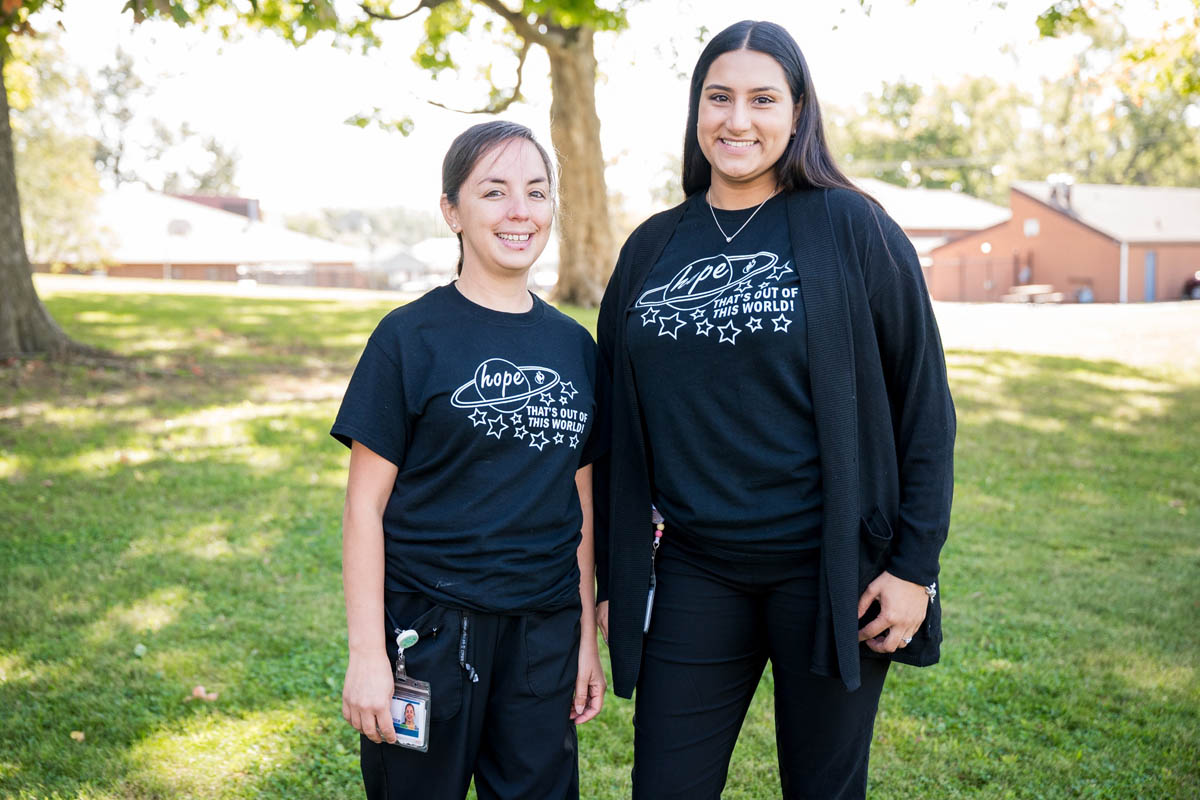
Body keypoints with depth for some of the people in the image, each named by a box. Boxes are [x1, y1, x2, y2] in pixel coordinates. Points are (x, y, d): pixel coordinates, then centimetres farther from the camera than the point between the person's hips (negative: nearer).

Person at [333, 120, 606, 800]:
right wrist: (367, 654, -11)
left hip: (544, 636, 4)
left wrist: (588, 635, 10)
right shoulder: (411, 338, -6)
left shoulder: (574, 346, 6)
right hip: (429, 631, -4)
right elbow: (366, 503, -7)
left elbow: (580, 506, 11)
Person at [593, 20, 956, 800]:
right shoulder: (651, 248, 6)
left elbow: (924, 404, -3)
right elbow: (617, 426, 10)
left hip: (830, 567, -3)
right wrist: (610, 576, 10)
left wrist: (916, 564, -7)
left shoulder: (853, 230, -5)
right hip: (695, 571, 3)